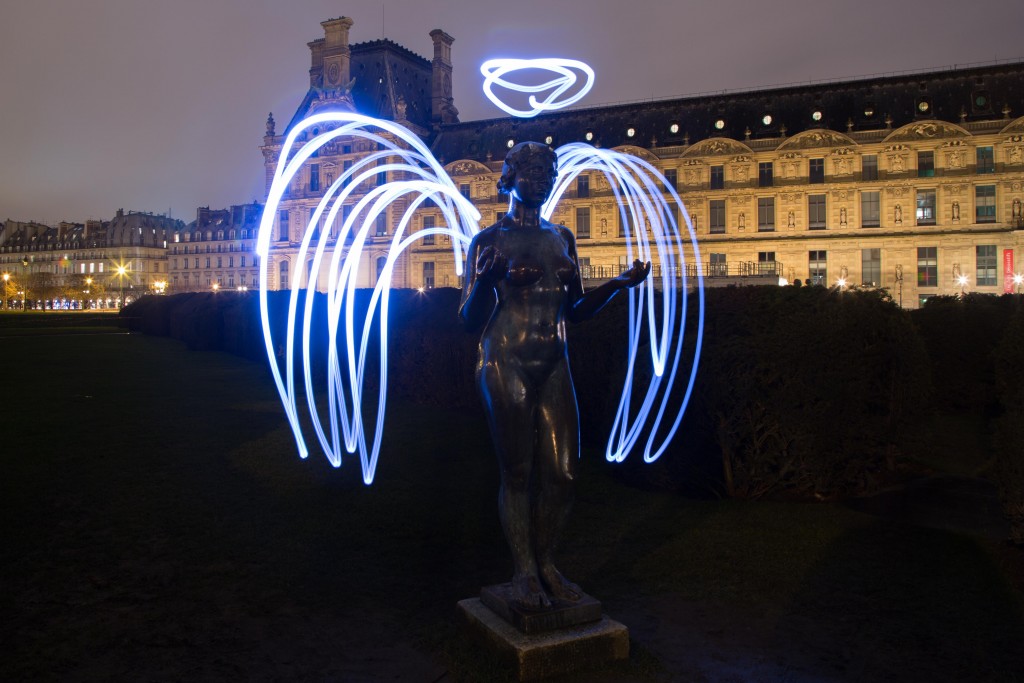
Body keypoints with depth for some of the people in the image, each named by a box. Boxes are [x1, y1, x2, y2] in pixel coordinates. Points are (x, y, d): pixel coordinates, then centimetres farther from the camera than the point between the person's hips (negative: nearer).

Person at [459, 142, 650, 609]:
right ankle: (523, 571, 14)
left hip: (554, 365, 5)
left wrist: (618, 283, 4)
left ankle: (545, 563, 20)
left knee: (562, 473, 3)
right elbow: (470, 320, -2)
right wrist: (486, 280, -21)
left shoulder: (562, 238, 16)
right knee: (517, 472, 0)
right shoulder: (489, 240, 1)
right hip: (507, 364, -5)